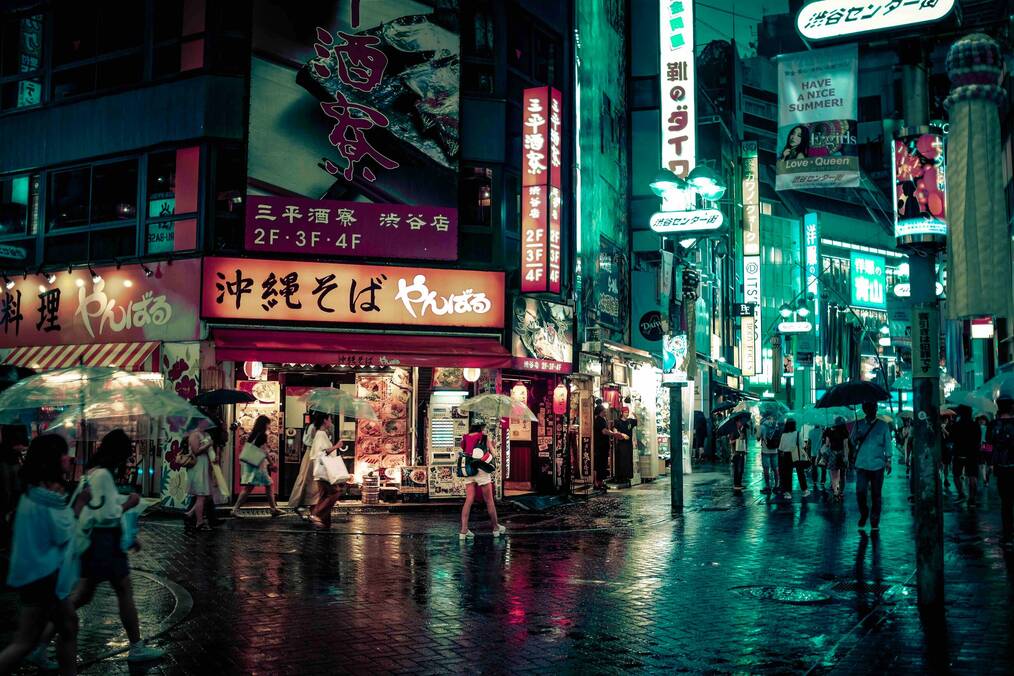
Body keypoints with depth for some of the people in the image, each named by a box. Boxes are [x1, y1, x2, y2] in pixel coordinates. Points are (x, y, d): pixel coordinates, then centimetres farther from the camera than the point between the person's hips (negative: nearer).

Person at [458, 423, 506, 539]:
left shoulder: (464, 438, 8)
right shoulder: (484, 437, -1)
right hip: (481, 470, -4)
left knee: (468, 501, 3)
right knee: (489, 500, 8)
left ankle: (463, 531, -3)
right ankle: (496, 528, 19)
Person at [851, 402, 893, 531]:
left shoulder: (882, 425, 4)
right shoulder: (859, 425, 6)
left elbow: (887, 444, 7)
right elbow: (852, 442, 8)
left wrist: (888, 462, 3)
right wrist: (857, 439, -15)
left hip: (877, 465, 0)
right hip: (862, 465, 0)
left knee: (876, 495, 4)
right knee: (860, 493, -6)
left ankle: (874, 522, 14)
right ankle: (863, 515, 19)